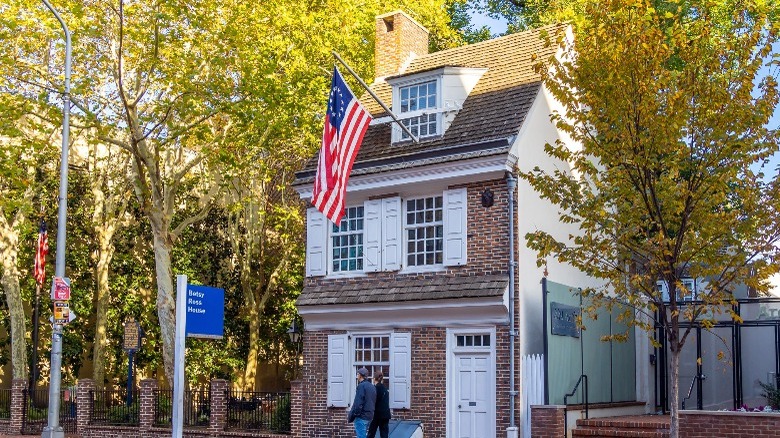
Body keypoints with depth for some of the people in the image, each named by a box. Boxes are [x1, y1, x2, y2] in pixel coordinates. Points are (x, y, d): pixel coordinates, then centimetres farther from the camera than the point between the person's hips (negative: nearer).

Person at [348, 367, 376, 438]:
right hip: (369, 416, 9)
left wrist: (351, 416, -12)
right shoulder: (372, 387, 14)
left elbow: (358, 403, -17)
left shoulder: (361, 386, -12)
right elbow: (374, 402, 18)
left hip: (361, 416, -9)